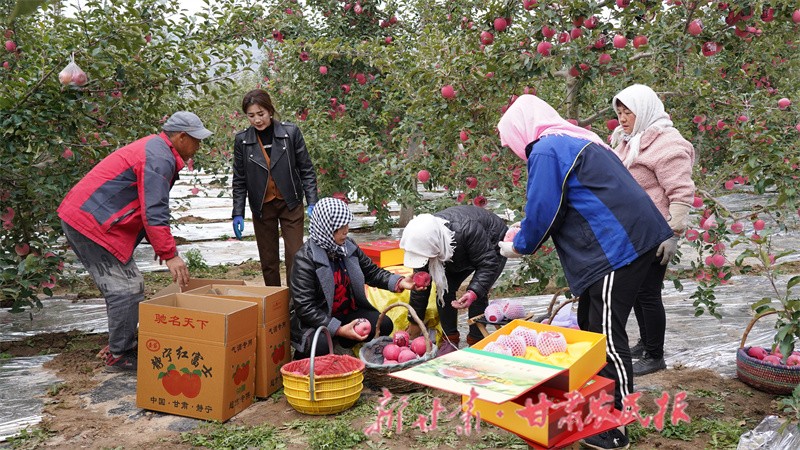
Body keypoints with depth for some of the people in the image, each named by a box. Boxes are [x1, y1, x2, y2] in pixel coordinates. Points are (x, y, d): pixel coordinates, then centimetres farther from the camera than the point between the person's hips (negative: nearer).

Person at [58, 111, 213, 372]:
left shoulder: (154, 148, 17)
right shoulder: (159, 158, -17)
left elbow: (150, 206, 23)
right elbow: (154, 212, -24)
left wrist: (160, 243, 19)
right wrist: (169, 254, -23)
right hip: (93, 223, -11)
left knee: (122, 286, 16)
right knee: (127, 288, -7)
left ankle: (120, 347, 25)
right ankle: (120, 356, 1)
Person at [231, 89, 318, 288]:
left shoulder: (291, 132, -7)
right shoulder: (242, 139, -2)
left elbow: (306, 170, -3)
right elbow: (239, 180, 4)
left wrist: (312, 203, -9)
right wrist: (238, 213, 0)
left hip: (290, 204, -2)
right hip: (262, 207, 2)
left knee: (295, 256, -3)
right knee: (268, 260, 9)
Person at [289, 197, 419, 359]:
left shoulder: (349, 247, 0)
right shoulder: (305, 258, -19)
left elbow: (372, 272, 12)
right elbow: (304, 307, -22)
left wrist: (399, 282, -8)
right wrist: (338, 329, -29)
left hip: (348, 312, 6)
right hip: (316, 320, -6)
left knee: (384, 325, -10)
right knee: (321, 344, -35)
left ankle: (342, 345, 10)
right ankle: (301, 357, 2)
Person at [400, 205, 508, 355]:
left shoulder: (467, 230, -46)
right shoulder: (424, 241, -26)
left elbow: (489, 263, -35)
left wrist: (474, 292, -50)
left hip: (493, 247, -5)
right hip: (461, 256, 5)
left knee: (478, 294, -22)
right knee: (444, 289, -10)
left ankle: (476, 342, -6)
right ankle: (450, 339, 5)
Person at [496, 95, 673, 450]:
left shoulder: (546, 150, -11)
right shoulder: (575, 140, 20)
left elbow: (542, 211, -11)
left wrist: (519, 247, 7)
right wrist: (523, 234, 26)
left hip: (617, 248, -10)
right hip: (630, 239, 10)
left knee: (607, 336, -4)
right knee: (590, 326, 18)